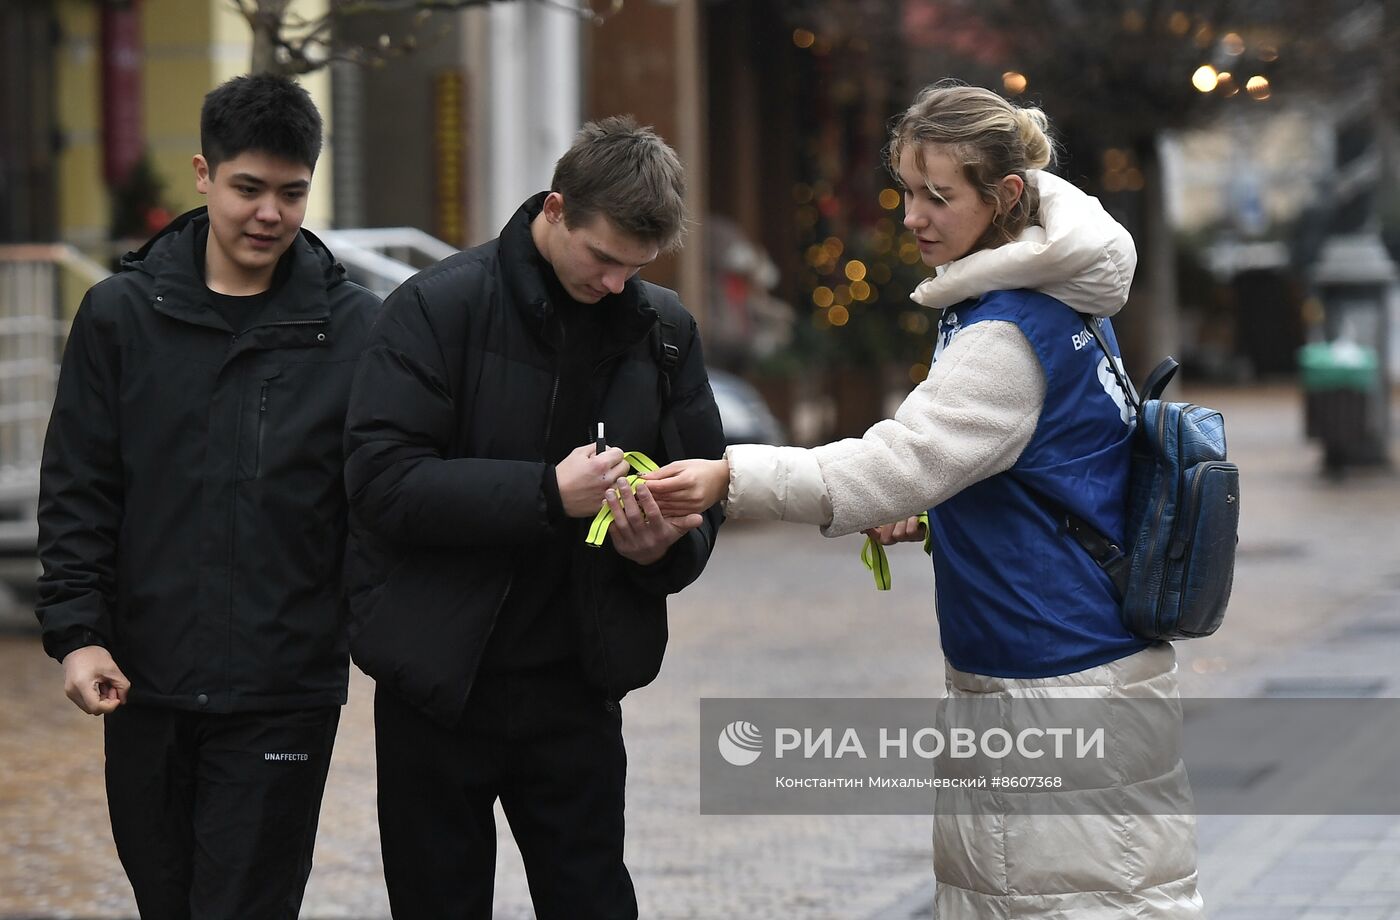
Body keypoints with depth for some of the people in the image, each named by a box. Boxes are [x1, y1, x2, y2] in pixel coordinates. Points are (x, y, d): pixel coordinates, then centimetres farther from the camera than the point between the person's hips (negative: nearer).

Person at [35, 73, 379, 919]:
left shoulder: (355, 328, -2)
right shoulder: (120, 315, 3)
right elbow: (77, 493, 4)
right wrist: (76, 629, -4)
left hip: (285, 694, -2)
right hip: (144, 686, 2)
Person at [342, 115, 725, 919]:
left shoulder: (664, 330, 4)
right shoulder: (439, 307, -10)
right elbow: (381, 481, -18)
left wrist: (669, 545, -13)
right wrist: (546, 493, -25)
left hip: (577, 686, 3)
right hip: (440, 682, -3)